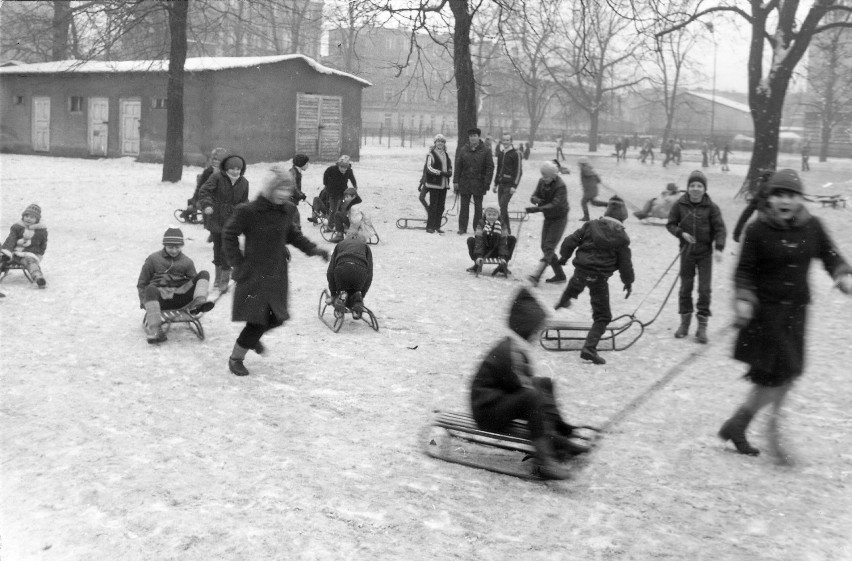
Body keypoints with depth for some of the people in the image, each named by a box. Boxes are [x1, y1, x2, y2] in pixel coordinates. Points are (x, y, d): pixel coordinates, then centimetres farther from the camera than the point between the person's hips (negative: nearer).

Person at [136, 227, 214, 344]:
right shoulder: (153, 259, 9)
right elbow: (142, 283, 11)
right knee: (151, 289, -39)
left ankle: (197, 305, -36)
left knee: (204, 274, -10)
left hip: (180, 297, 2)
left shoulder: (187, 262, 14)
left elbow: (194, 280, 15)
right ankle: (154, 330, -47)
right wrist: (144, 302, 1)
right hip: (160, 297, -2)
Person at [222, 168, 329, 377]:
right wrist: (238, 262, -9)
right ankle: (236, 358, 15)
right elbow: (229, 235, -7)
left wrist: (313, 249, 7)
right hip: (254, 274, -6)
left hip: (277, 274, 6)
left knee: (277, 317, 9)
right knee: (257, 318, -7)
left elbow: (293, 234, 18)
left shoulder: (286, 211, 2)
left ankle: (253, 337, 41)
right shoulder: (249, 211, -16)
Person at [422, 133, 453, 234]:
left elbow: (450, 166, 27)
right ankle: (430, 227, -1)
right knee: (433, 205, -6)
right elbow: (429, 168, -17)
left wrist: (449, 172, 4)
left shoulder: (446, 155, 15)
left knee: (441, 206, 8)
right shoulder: (431, 155, -6)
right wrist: (441, 173, -23)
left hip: (444, 184, 6)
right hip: (434, 183, -6)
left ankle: (437, 226, 15)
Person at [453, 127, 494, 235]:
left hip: (478, 184, -2)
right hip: (465, 183, 2)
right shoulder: (463, 150, 6)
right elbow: (458, 166, 7)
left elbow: (490, 167, -2)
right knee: (464, 206, 4)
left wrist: (487, 183, -10)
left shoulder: (485, 151, -1)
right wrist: (456, 181, 0)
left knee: (478, 207, 6)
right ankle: (462, 229, 8)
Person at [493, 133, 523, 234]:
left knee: (503, 205, -18)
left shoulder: (515, 154, -6)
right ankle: (506, 229, 16)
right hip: (501, 184, 7)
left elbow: (519, 171, -9)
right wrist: (496, 184, 18)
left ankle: (506, 229, -14)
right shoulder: (500, 154, 14)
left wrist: (514, 186, -15)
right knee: (502, 207, 7)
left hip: (509, 185, -7)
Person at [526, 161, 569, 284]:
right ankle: (560, 275, 17)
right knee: (545, 247, 8)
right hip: (548, 218, 8)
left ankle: (537, 275, -27)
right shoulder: (542, 182, -2)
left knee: (549, 247, -16)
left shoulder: (561, 186, -24)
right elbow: (533, 196, -2)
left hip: (559, 219, -8)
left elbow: (554, 205, -32)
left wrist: (536, 209, -41)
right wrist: (536, 200, -27)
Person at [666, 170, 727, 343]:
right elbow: (671, 224, 4)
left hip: (705, 252, -1)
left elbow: (719, 228, -7)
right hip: (687, 251, 1)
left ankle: (702, 326, 6)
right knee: (685, 287, 9)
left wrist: (719, 248, -20)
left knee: (704, 289, -2)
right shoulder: (680, 205, -4)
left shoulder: (711, 207, -7)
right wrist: (681, 233, -14)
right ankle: (685, 321, 23)